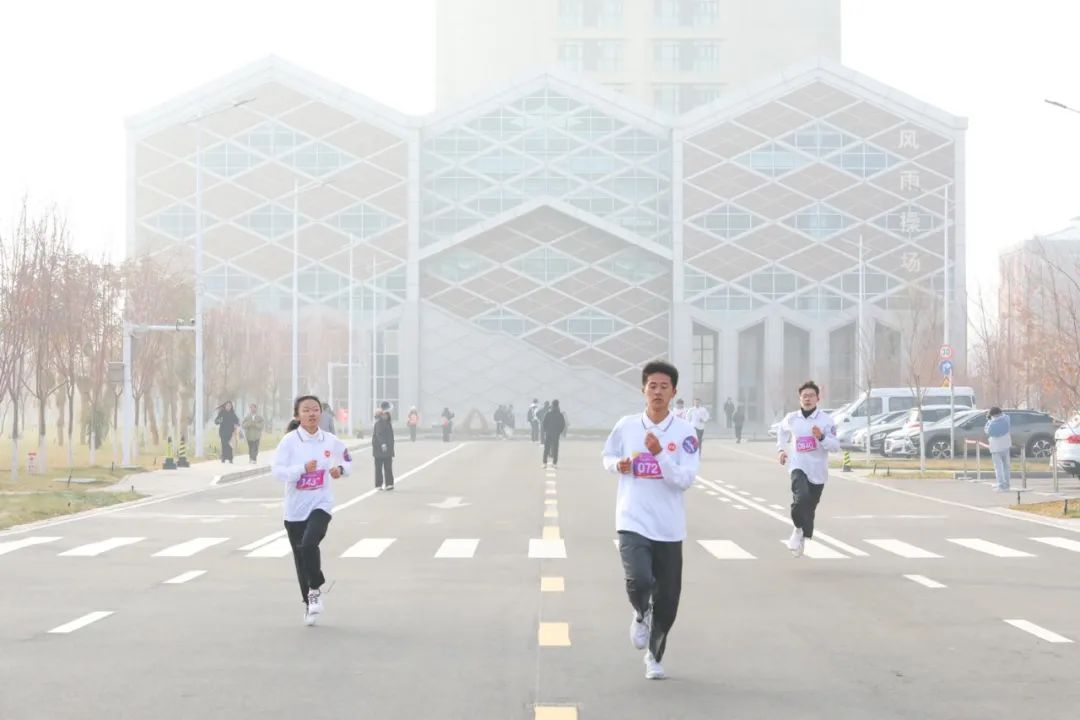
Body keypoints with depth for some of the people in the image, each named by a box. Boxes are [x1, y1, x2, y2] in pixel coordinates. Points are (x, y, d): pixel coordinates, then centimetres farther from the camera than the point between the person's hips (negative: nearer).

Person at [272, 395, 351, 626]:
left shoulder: (330, 441, -1)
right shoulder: (289, 441, -8)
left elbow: (347, 461, 16)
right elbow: (277, 470, -16)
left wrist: (341, 469, -6)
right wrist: (303, 469, -27)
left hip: (320, 504, -1)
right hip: (295, 508, 1)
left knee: (309, 544, -24)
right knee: (300, 555, 8)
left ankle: (315, 590, -1)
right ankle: (309, 602, 27)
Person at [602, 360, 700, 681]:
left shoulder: (685, 432, -6)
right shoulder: (626, 426, -1)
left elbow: (686, 479, -13)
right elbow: (608, 457, 16)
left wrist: (660, 454, -26)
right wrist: (618, 465, -7)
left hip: (669, 528, 1)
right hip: (633, 522, -1)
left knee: (667, 601, 7)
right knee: (639, 581, -23)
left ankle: (654, 656, 32)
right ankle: (641, 614, 14)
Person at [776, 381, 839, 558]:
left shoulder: (826, 420, -5)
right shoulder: (791, 419, 2)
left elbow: (835, 446, -9)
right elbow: (782, 430, 26)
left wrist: (821, 437, -25)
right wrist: (782, 449, 15)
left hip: (818, 471, 1)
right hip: (798, 467, -1)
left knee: (810, 507, 11)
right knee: (801, 498, -29)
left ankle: (803, 538, 33)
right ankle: (798, 529, -6)